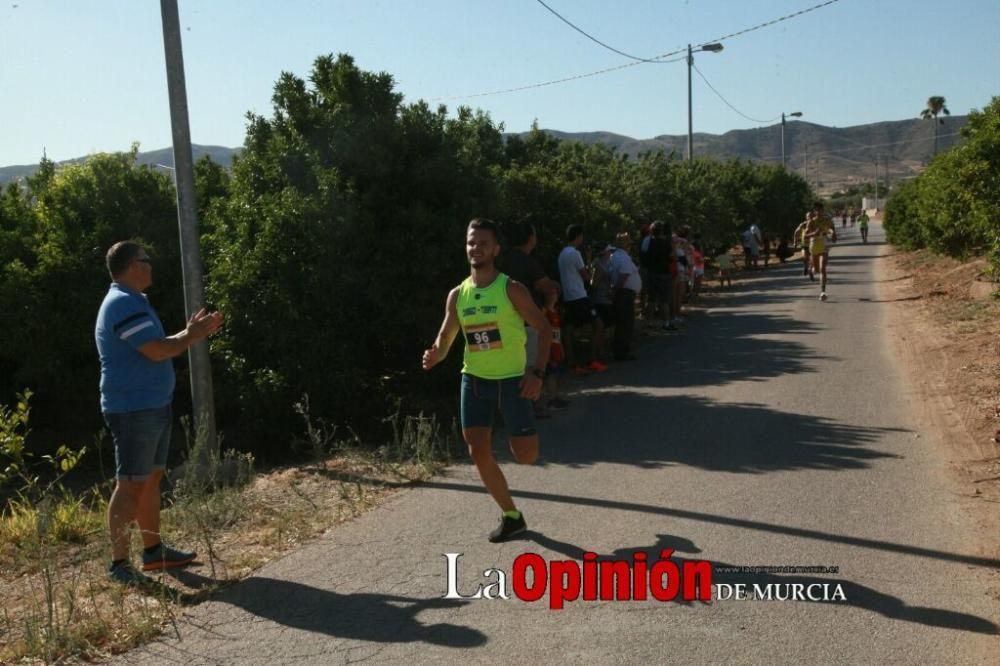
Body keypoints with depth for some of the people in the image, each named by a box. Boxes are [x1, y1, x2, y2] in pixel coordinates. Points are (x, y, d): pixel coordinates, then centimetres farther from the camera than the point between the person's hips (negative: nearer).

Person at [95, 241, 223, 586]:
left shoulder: (132, 302, 18)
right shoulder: (124, 304, -17)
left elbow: (155, 347, 20)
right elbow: (157, 351, -23)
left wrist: (190, 333, 12)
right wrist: (191, 337, -8)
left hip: (152, 407, 10)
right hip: (134, 410, -10)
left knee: (151, 479, 14)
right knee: (130, 484, -6)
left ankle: (154, 551, 23)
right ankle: (119, 563, -1)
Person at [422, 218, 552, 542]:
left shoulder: (511, 289, -10)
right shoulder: (457, 295, 3)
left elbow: (544, 329, -7)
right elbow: (445, 338, 10)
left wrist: (538, 373, -16)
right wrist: (435, 356, -13)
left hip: (512, 379, -4)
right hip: (474, 380, 4)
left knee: (526, 455, -4)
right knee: (479, 452, -2)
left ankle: (516, 436, 35)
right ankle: (511, 516, 15)